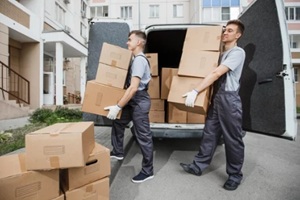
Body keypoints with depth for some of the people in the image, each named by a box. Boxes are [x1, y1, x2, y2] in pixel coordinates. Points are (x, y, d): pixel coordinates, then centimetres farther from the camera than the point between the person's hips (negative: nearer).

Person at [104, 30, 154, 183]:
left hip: (139, 100, -11)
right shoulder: (136, 59, 15)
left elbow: (133, 87, -26)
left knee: (143, 136, -2)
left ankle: (147, 171, 15)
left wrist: (117, 107, -25)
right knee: (118, 122, 22)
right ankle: (117, 152, 39)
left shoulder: (139, 60, -17)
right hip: (132, 100, 11)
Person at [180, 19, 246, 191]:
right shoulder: (222, 54, 20)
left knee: (233, 139, 4)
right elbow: (216, 74, 25)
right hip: (216, 97, 8)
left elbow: (216, 74, -19)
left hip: (229, 99, -8)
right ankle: (198, 166, 22)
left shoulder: (238, 52, -8)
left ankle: (235, 175, 22)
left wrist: (195, 91, -23)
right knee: (210, 134, 11)